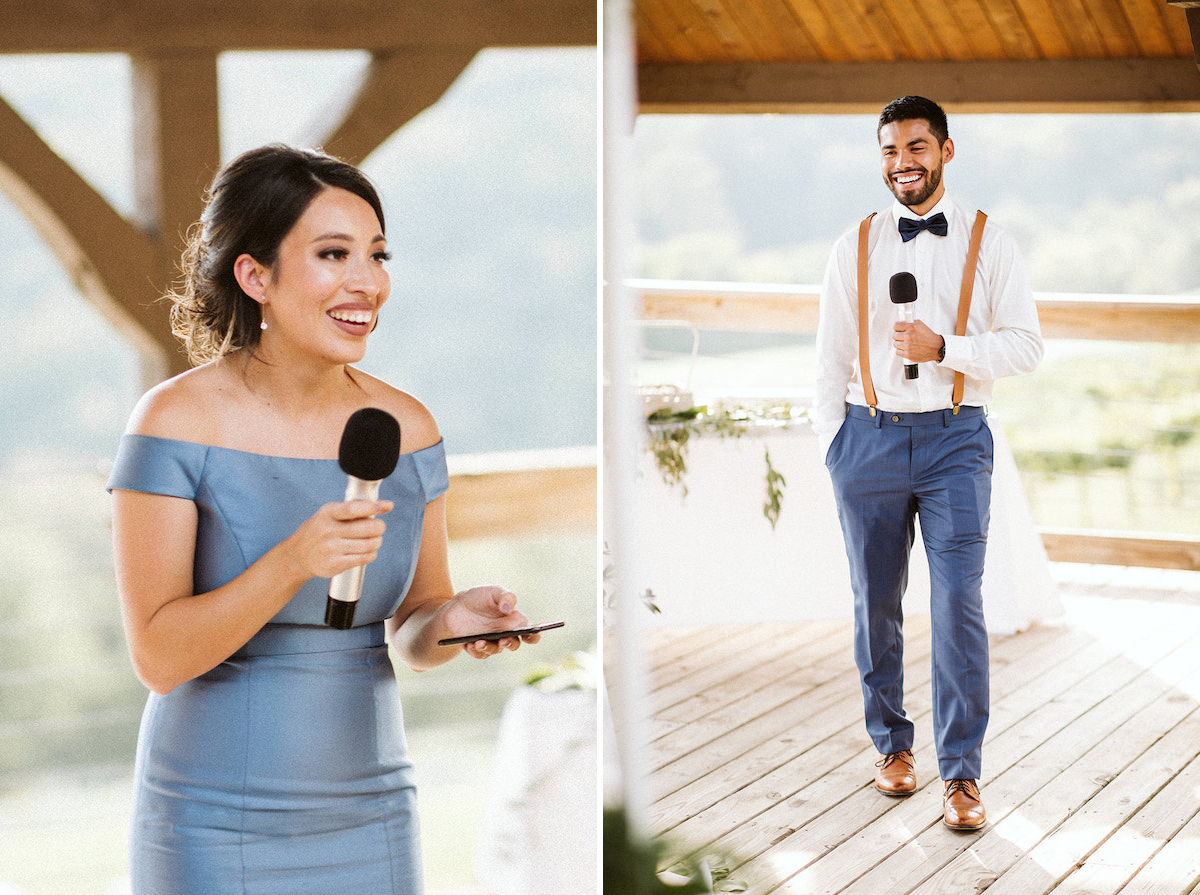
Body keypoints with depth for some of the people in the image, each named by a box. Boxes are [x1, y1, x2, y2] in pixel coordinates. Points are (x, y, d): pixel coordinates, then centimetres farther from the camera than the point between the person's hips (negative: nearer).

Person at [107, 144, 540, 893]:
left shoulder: (405, 426, 0)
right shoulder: (179, 421, -12)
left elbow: (409, 634, 9)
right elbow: (158, 656, -15)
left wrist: (453, 622, -14)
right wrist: (293, 562, -29)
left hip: (370, 819, 4)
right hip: (219, 824, -4)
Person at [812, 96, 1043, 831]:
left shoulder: (991, 243, 3)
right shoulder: (854, 248, 8)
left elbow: (1027, 345, -1)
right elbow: (832, 357, 11)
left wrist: (942, 348, -14)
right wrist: (832, 446, 5)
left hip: (955, 439, -2)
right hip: (870, 435, 2)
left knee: (959, 602, -8)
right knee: (875, 602, 8)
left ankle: (961, 772, -3)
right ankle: (892, 743, 25)